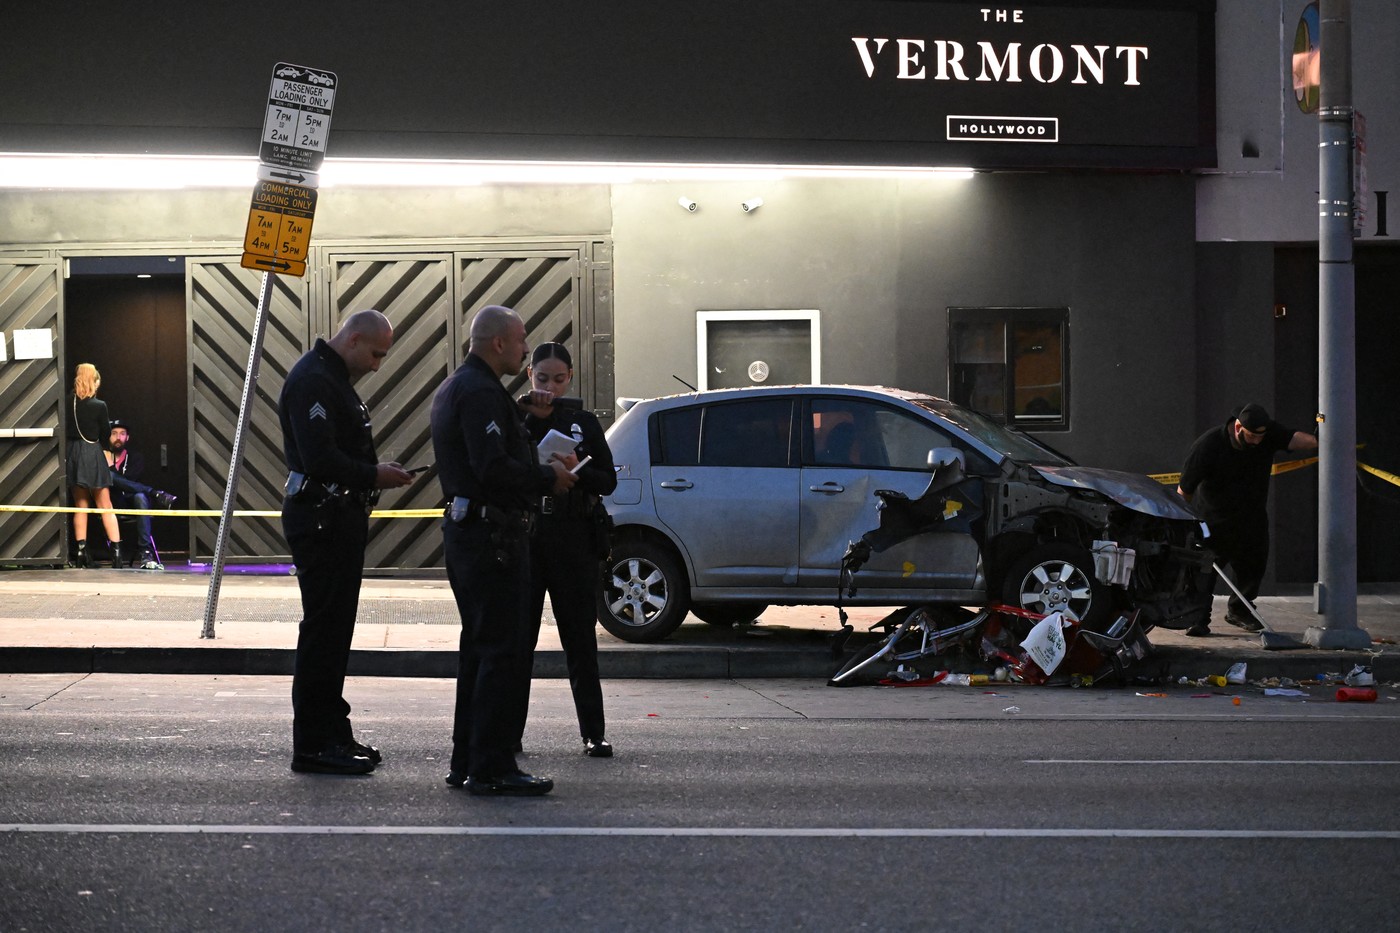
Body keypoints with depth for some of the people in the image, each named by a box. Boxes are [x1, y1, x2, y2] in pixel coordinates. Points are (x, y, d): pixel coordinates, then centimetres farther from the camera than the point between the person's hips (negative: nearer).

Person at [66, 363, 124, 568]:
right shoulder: (99, 406, -10)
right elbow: (105, 434, -1)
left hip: (72, 453, 3)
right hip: (93, 454, -3)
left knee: (80, 506, 12)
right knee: (105, 506, 2)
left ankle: (81, 552, 7)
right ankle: (117, 551, -4)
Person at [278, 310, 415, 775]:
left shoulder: (334, 378, 19)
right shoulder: (312, 380, -15)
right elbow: (320, 459, -24)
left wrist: (375, 471, 12)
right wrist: (374, 476, -16)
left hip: (338, 522, 11)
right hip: (320, 521, -11)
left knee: (332, 630, 14)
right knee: (323, 629, -8)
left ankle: (332, 734, 21)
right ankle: (313, 744, -4)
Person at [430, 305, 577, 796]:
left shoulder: (452, 388, 18)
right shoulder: (481, 392, -16)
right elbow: (494, 468, -24)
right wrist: (549, 477, -11)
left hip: (464, 531, 11)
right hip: (493, 535, -11)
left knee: (479, 650, 16)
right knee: (503, 652, -8)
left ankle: (466, 761, 20)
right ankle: (492, 768, -8)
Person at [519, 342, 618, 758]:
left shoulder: (584, 423, 7)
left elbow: (608, 481, 5)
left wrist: (577, 470, -14)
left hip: (574, 542, 0)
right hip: (523, 539, 0)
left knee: (581, 639, 2)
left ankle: (593, 734, 5)